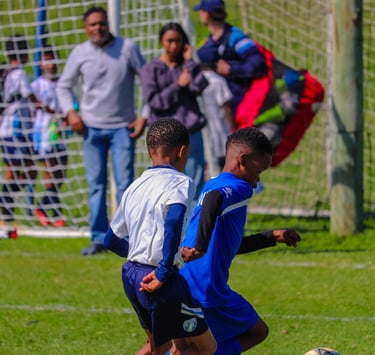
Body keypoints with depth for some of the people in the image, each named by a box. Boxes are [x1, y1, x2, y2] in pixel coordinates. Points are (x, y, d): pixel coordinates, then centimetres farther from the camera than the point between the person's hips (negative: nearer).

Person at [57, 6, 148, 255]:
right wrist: (70, 112, -2)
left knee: (125, 184, -4)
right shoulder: (80, 53, 3)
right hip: (92, 127, 2)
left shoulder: (128, 48, -3)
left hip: (123, 127, -2)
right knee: (96, 185, 3)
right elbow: (64, 86, 14)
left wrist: (144, 117, -5)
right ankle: (99, 238, 8)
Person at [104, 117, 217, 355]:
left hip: (130, 275, 8)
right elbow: (174, 219, -29)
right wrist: (164, 272, -25)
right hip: (157, 280, -8)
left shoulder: (135, 186, 14)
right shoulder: (180, 183, -8)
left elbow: (112, 240, 20)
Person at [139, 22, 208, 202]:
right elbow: (153, 101, -6)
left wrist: (189, 61, -4)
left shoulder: (187, 67, 12)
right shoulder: (150, 70, 4)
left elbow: (199, 87, -7)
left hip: (192, 133, 3)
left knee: (195, 183, 3)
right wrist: (178, 86, -8)